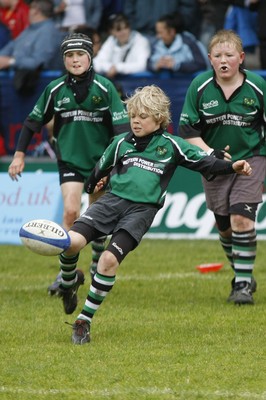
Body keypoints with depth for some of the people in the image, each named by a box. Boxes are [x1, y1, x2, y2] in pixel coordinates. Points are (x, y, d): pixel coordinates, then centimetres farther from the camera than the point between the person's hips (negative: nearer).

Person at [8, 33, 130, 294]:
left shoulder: (104, 88, -8)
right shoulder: (55, 89, -3)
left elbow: (121, 126, -7)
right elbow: (33, 121, 7)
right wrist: (19, 154, 5)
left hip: (100, 161, 0)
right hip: (69, 161, 0)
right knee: (70, 212, -16)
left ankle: (98, 266, 30)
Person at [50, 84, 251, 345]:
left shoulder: (171, 145, 7)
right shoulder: (121, 143, 14)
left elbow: (205, 163, 3)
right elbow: (100, 170, 30)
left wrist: (232, 167, -10)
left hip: (142, 209, -3)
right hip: (112, 200, 3)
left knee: (109, 260, -19)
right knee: (72, 241, -19)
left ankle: (84, 321, -5)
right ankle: (68, 284, 15)